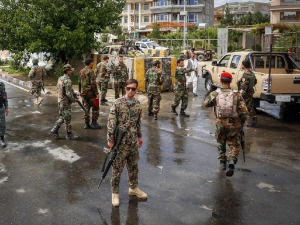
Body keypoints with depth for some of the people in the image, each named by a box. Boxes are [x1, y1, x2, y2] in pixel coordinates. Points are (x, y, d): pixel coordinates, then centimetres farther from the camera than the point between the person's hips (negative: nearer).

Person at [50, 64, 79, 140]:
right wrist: (74, 99, -9)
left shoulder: (60, 79, 7)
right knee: (67, 118, 3)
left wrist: (73, 93, 14)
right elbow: (68, 94, -25)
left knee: (62, 117, 21)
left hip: (60, 101, 8)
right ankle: (69, 134, 13)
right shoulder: (67, 81, -22)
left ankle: (55, 129, 19)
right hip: (66, 102, -8)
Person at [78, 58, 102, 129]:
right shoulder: (90, 71, -14)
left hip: (83, 92, 8)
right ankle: (94, 123, 4)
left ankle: (86, 124, 14)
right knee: (95, 107, 3)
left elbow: (79, 82, 17)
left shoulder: (81, 71, 10)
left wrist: (80, 91, 26)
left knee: (86, 108, 12)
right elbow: (93, 83, -18)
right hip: (90, 92, -8)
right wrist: (96, 93, -16)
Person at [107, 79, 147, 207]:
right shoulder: (117, 103, -13)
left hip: (133, 142, 5)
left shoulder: (137, 104, 4)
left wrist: (139, 136, 18)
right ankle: (115, 193, 19)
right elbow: (111, 123, -13)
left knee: (133, 166, 17)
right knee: (117, 169, 5)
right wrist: (110, 139, -14)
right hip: (120, 142, -5)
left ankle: (133, 188, 36)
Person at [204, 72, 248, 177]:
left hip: (220, 123, 1)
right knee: (234, 145, 10)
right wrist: (242, 123, 7)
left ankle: (222, 162, 28)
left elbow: (206, 104, 9)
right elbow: (244, 111, -8)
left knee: (221, 142, 25)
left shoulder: (215, 94, -5)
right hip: (234, 124, -1)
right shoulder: (237, 95, -6)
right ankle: (231, 161, -12)